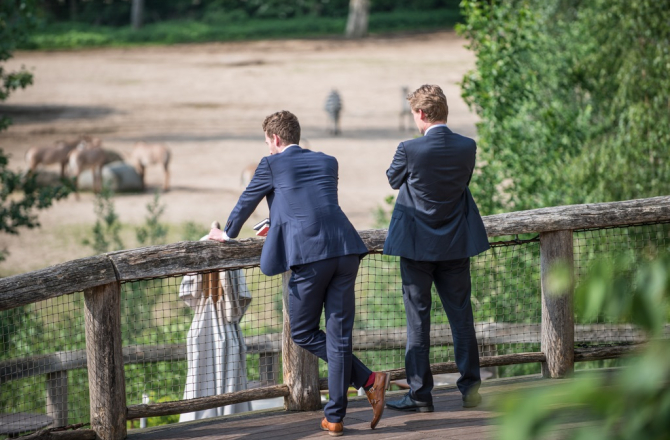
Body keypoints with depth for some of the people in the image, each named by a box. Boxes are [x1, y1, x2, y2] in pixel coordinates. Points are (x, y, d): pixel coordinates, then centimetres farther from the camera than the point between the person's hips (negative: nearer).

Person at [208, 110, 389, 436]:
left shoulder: (271, 164, 8)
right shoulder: (327, 162, 23)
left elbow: (246, 203, 21)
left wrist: (227, 234, 41)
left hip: (309, 255, -5)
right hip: (346, 250, 5)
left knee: (303, 332, 11)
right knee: (338, 333, 7)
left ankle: (367, 380, -3)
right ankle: (334, 417, 5)